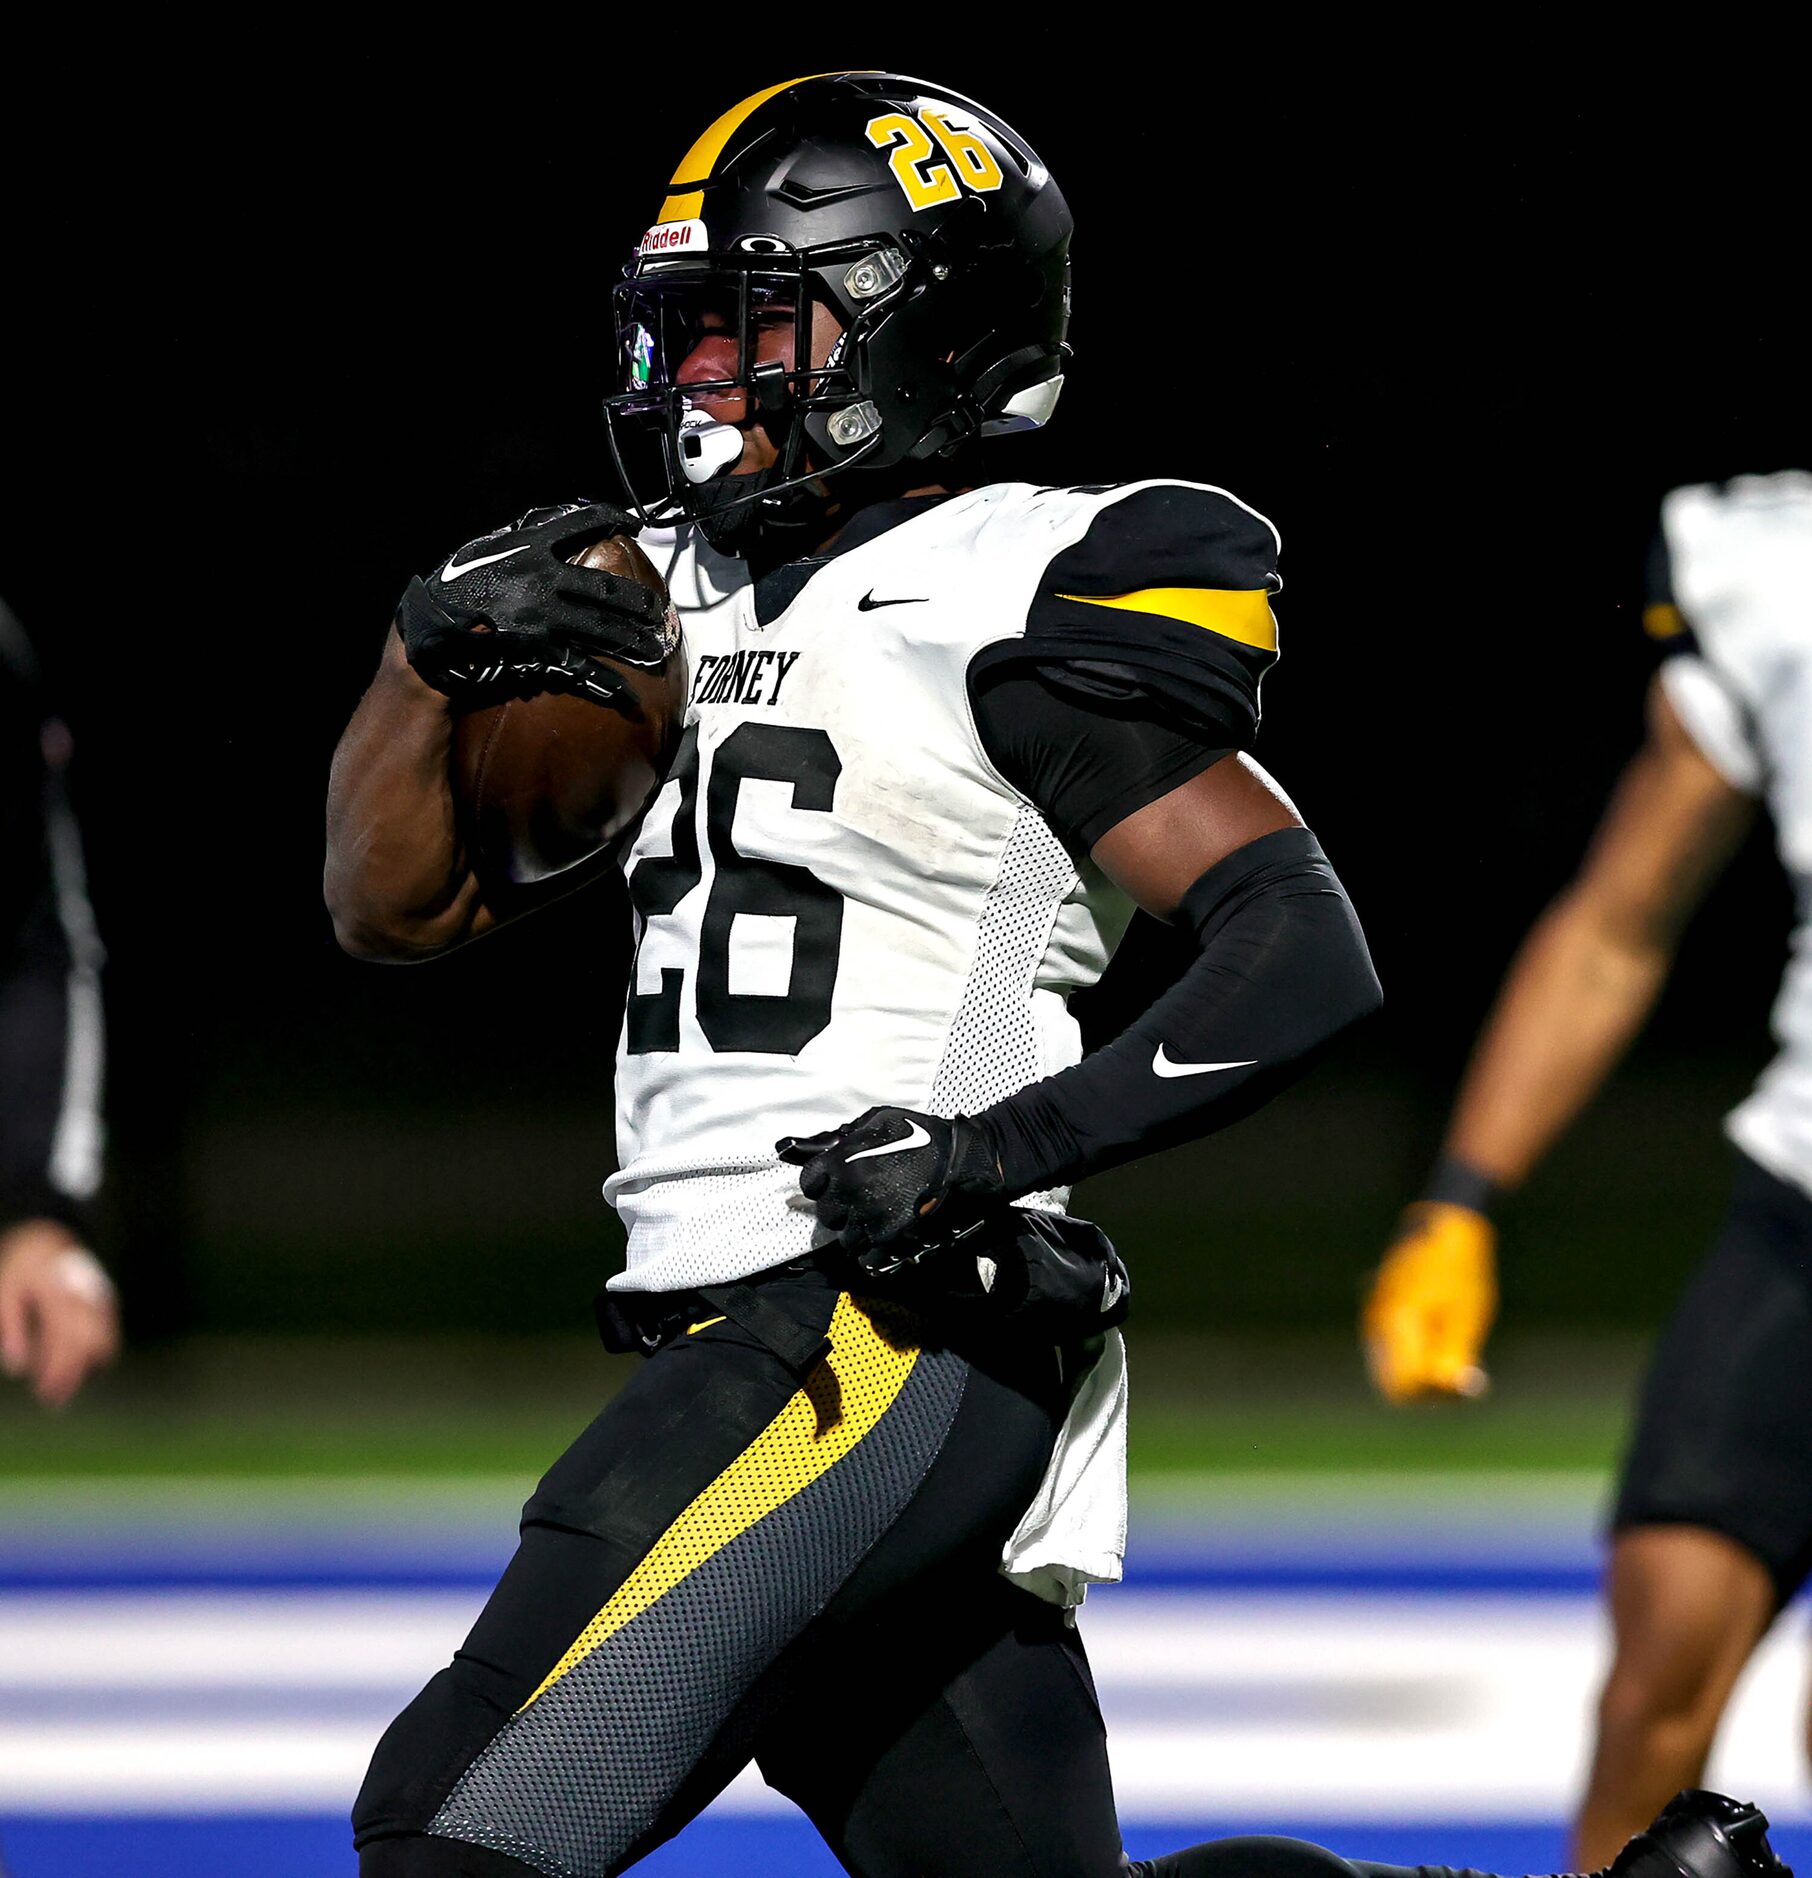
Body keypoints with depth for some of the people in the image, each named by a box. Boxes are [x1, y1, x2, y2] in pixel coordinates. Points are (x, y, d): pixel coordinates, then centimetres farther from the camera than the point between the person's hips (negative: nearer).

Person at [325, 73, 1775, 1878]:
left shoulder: (1008, 610, -7)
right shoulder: (679, 607, 17)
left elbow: (1306, 960, -12)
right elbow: (393, 903, 20)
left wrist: (1007, 1147, -21)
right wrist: (437, 645, 4)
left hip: (888, 1348, -9)